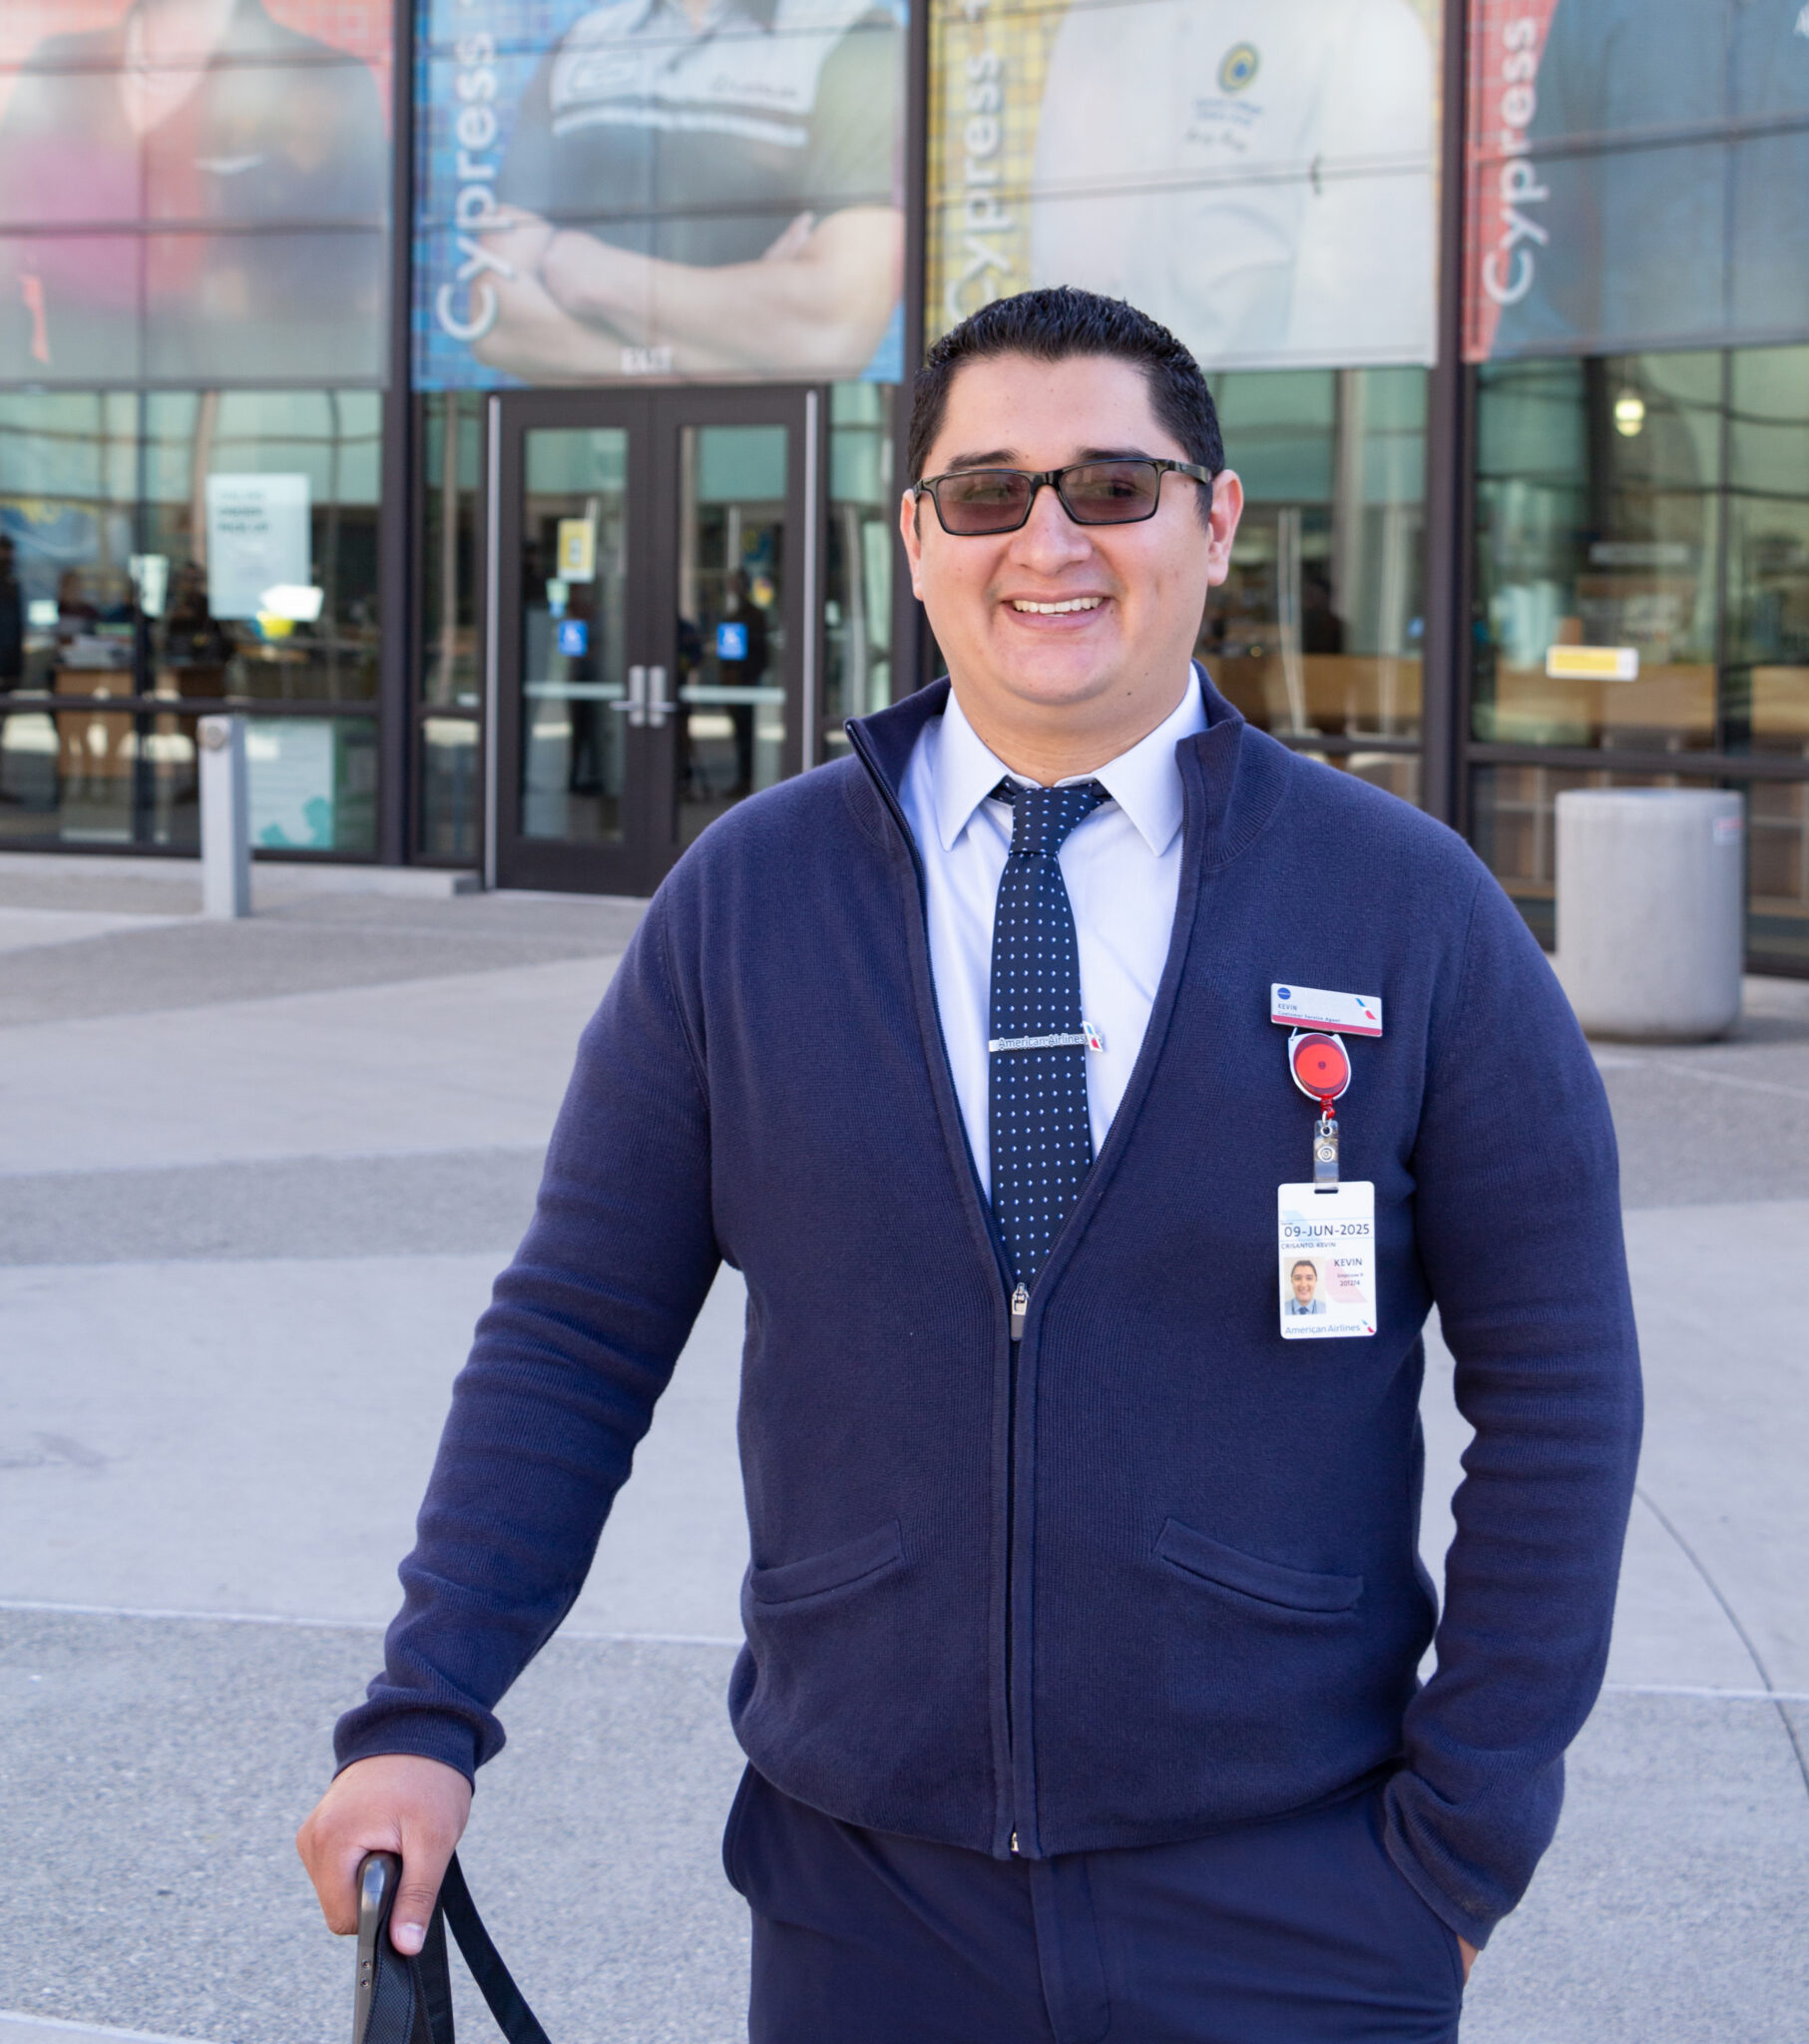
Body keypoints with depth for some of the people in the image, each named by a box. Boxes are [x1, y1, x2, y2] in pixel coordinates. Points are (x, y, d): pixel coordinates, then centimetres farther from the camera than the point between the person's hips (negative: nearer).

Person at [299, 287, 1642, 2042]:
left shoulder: (1411, 911, -1)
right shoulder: (742, 901, 2)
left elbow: (1556, 1389, -1)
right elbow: (577, 1339, 3)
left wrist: (1472, 1834, -4)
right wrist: (426, 1716, -5)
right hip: (865, 1899, 1)